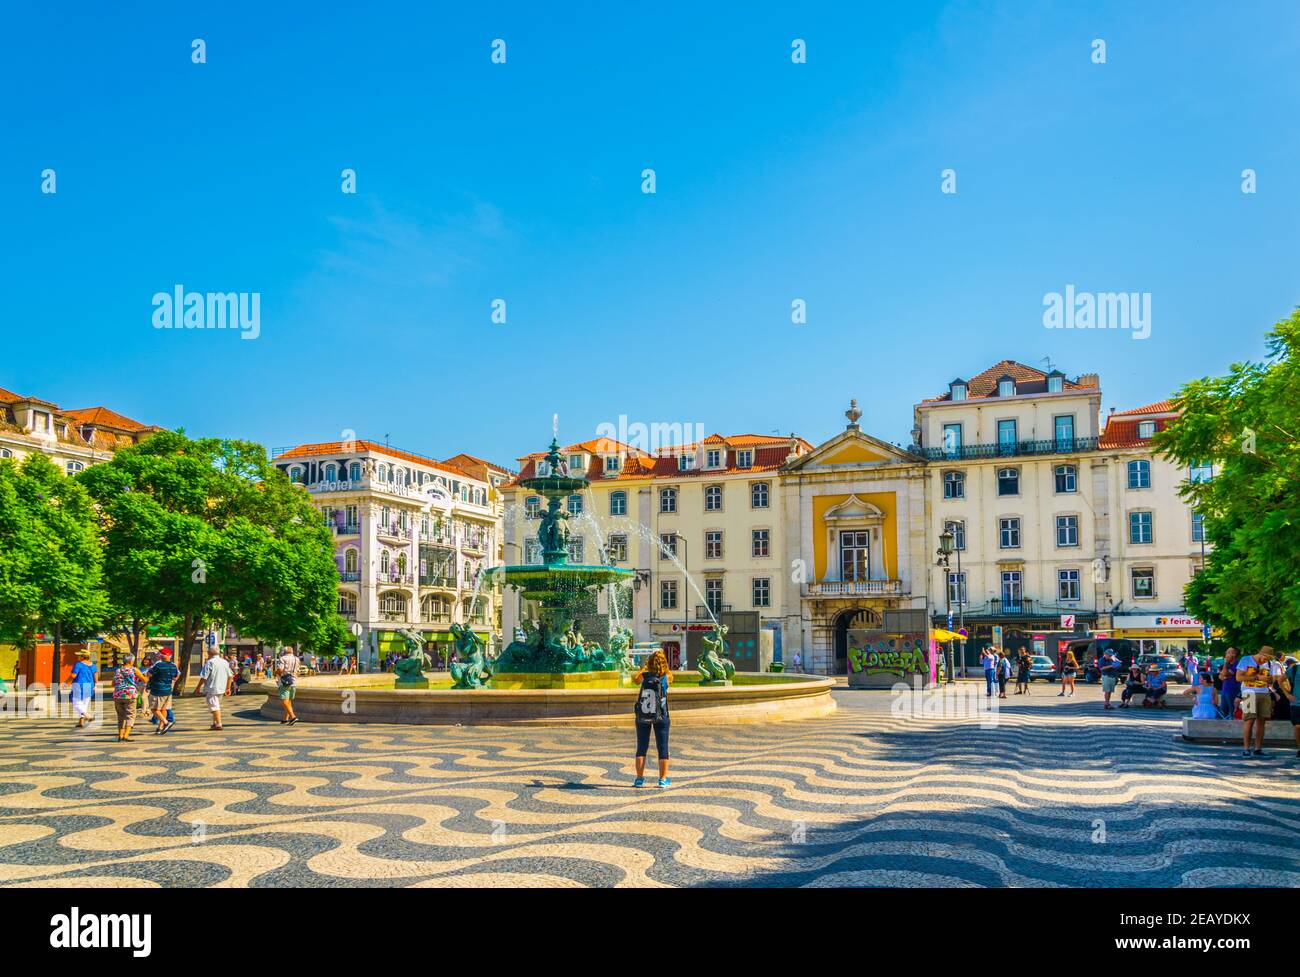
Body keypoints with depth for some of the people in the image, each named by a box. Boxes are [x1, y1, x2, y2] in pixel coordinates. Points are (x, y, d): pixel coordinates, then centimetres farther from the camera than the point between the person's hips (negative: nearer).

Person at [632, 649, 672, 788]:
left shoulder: (644, 676, -6)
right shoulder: (667, 677, -8)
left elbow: (634, 679, 17)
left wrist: (644, 666, 27)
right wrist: (663, 659, 14)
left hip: (643, 717, 1)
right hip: (660, 717, -1)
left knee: (641, 748, 10)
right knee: (662, 749, 7)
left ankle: (639, 779, 12)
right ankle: (663, 779, 8)